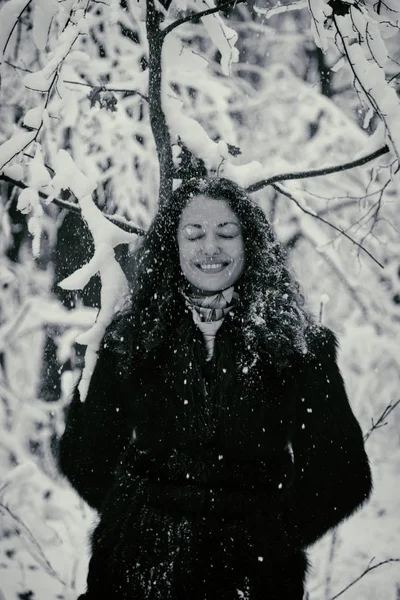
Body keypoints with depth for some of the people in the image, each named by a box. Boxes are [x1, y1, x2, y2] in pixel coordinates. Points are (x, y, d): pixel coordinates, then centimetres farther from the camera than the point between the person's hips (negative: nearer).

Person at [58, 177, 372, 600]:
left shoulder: (295, 344, -2)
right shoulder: (129, 339, 2)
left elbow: (341, 473, 0)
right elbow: (83, 454, 9)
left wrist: (269, 538, -2)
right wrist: (136, 517, 2)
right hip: (140, 565, 1)